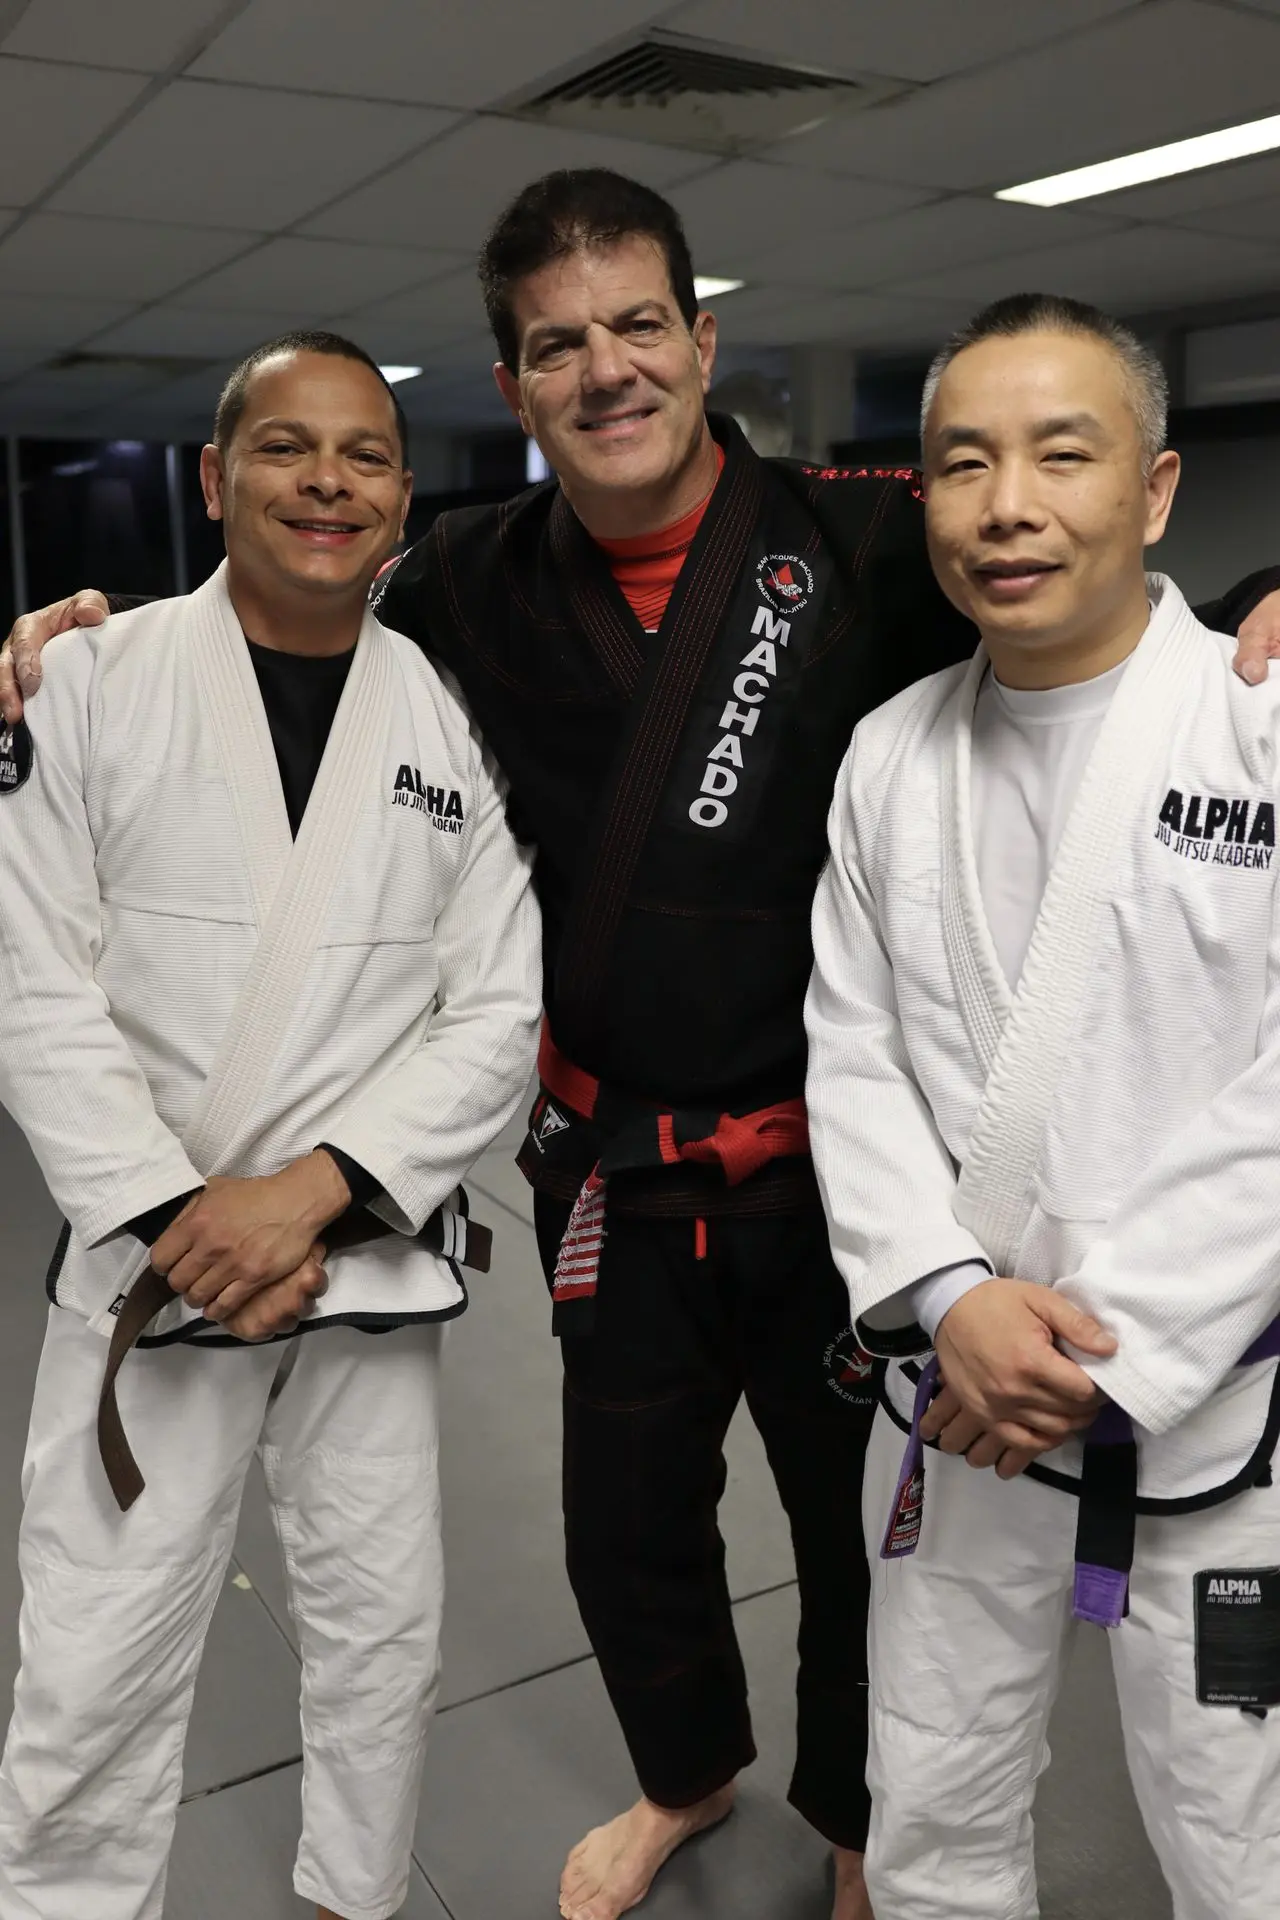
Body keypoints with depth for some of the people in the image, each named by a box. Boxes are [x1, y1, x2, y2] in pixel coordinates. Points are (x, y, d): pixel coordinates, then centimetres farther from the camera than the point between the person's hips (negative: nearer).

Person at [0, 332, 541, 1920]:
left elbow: (497, 1014, -3)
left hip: (371, 1256, 2)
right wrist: (177, 1214, -14)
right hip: (147, 1258, -1)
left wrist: (308, 1191, -14)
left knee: (382, 1635, 16)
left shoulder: (455, 721, 0)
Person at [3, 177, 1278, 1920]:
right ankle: (688, 1779, 56)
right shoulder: (480, 588, -2)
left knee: (862, 1521, 19)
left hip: (836, 1161, -2)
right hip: (614, 1171, 3)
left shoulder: (864, 542, -12)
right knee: (630, 1525, 22)